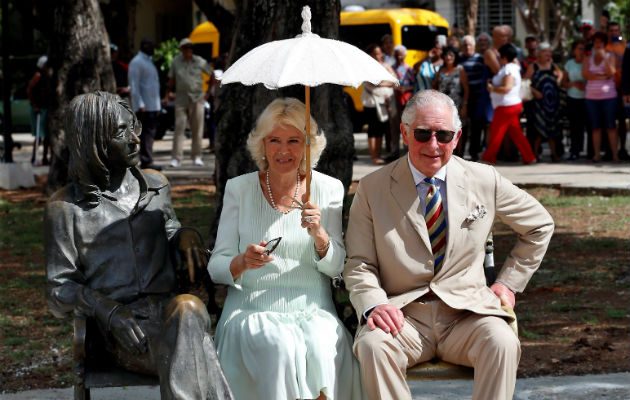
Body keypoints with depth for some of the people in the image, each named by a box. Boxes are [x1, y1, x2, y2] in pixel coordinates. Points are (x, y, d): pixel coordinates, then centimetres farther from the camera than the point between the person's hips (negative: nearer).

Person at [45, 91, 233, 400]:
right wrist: (107, 310, -16)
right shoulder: (66, 208, 5)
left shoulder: (155, 185, 17)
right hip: (123, 331, -3)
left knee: (187, 307, -37)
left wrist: (184, 237, 10)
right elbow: (60, 291, 4)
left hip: (169, 307, 3)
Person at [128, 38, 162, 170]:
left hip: (153, 105, 10)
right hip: (145, 106, -10)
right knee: (147, 133, -11)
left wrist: (158, 105, 21)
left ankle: (146, 160, 13)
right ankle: (146, 161, -12)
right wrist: (140, 104, -22)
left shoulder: (148, 61, 21)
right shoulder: (137, 62, -10)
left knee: (150, 133, 9)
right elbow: (134, 85, -16)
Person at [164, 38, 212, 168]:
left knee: (197, 129, 3)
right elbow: (171, 80, 12)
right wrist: (167, 95, 4)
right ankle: (176, 158, -9)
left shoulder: (200, 62, 1)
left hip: (197, 98, 0)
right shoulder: (176, 61, 5)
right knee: (179, 128, -8)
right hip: (181, 98, 0)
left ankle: (197, 157, 14)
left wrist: (209, 92, 7)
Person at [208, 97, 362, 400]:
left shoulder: (328, 189, 7)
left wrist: (319, 234, -15)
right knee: (281, 347, -32)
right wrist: (243, 262, -19)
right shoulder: (239, 189, 6)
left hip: (312, 308, 1)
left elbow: (336, 267, 5)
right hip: (253, 308, 0)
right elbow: (216, 267, 3)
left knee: (324, 349, -32)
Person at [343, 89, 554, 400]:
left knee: (502, 342, -31)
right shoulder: (372, 188, 3)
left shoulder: (484, 181, 6)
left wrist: (509, 282, 13)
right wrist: (373, 304, -18)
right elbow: (359, 264, 2)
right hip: (404, 314, -1)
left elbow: (540, 225, 20)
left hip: (466, 311, 1)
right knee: (372, 343, -33)